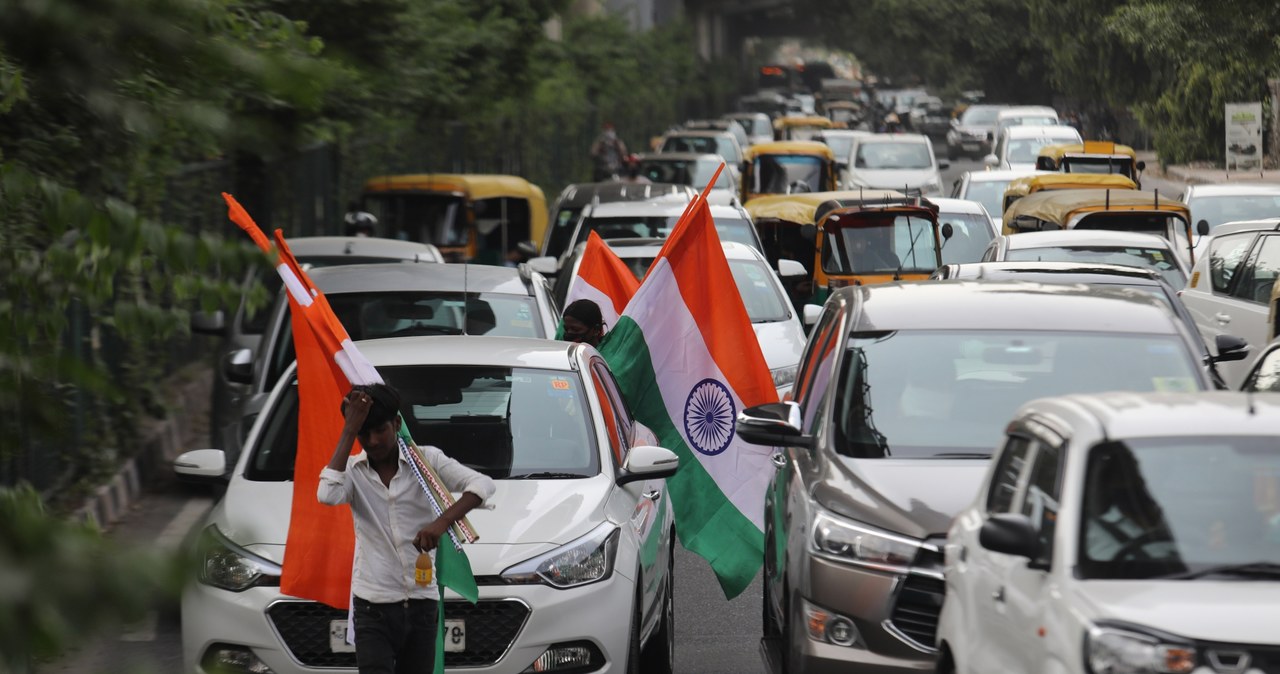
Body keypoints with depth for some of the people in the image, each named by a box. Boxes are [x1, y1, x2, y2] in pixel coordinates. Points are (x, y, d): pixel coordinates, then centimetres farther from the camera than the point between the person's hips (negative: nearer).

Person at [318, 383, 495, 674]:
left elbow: (483, 484, -12)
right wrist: (349, 431, -18)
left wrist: (442, 522, -29)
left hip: (421, 605, 1)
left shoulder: (427, 459, 0)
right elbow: (327, 495, -22)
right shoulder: (352, 470, 1)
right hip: (373, 608, -1)